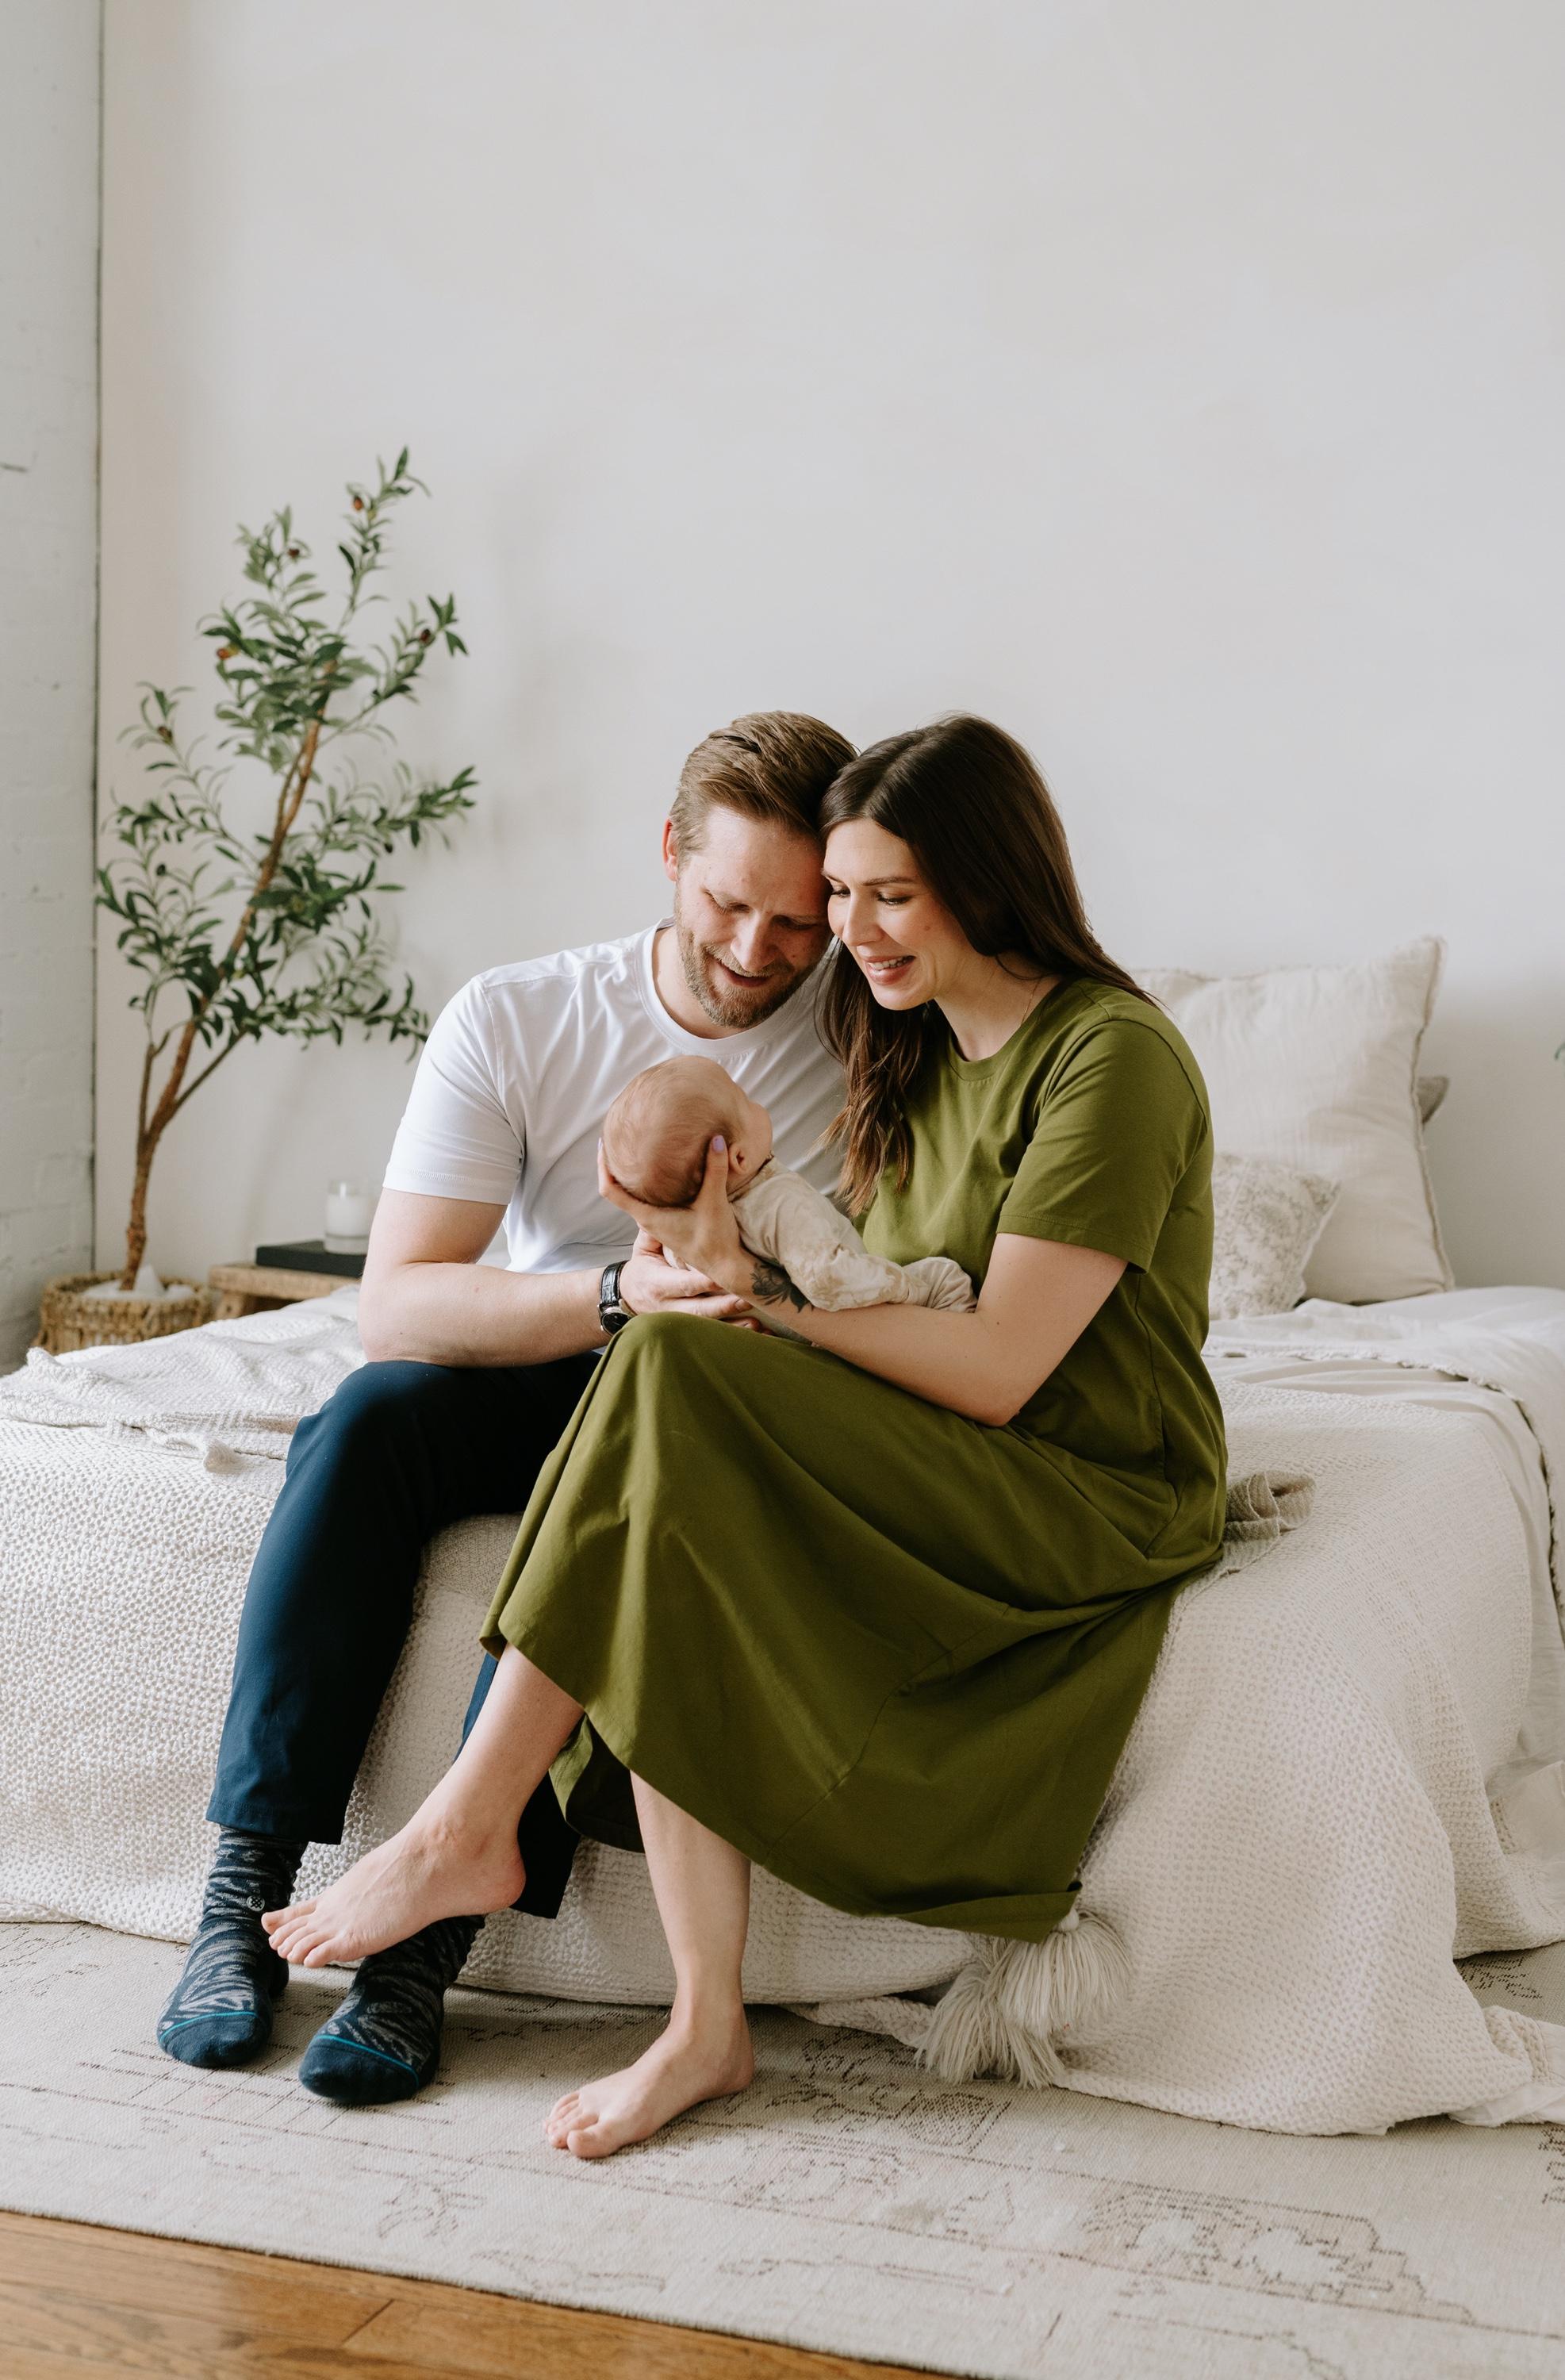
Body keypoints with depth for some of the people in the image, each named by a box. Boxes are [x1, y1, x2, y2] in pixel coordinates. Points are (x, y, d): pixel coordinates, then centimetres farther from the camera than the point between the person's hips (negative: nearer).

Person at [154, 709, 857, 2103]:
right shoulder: (513, 1020, -9)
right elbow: (396, 1304, -18)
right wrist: (615, 1297, -35)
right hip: (525, 1386, 2)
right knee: (368, 1419, -30)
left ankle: (435, 1935, -32)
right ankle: (246, 1890, -25)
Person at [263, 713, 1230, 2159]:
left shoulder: (1114, 1059, -11)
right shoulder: (917, 1051, 16)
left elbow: (996, 1371, -18)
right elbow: (887, 1311, 10)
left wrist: (761, 1289, -20)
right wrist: (729, 1261, -9)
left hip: (1096, 1502, -8)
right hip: (948, 1487, 8)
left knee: (677, 1380, -27)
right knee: (672, 1569, -24)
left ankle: (466, 1833, -18)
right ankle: (707, 2025, -22)